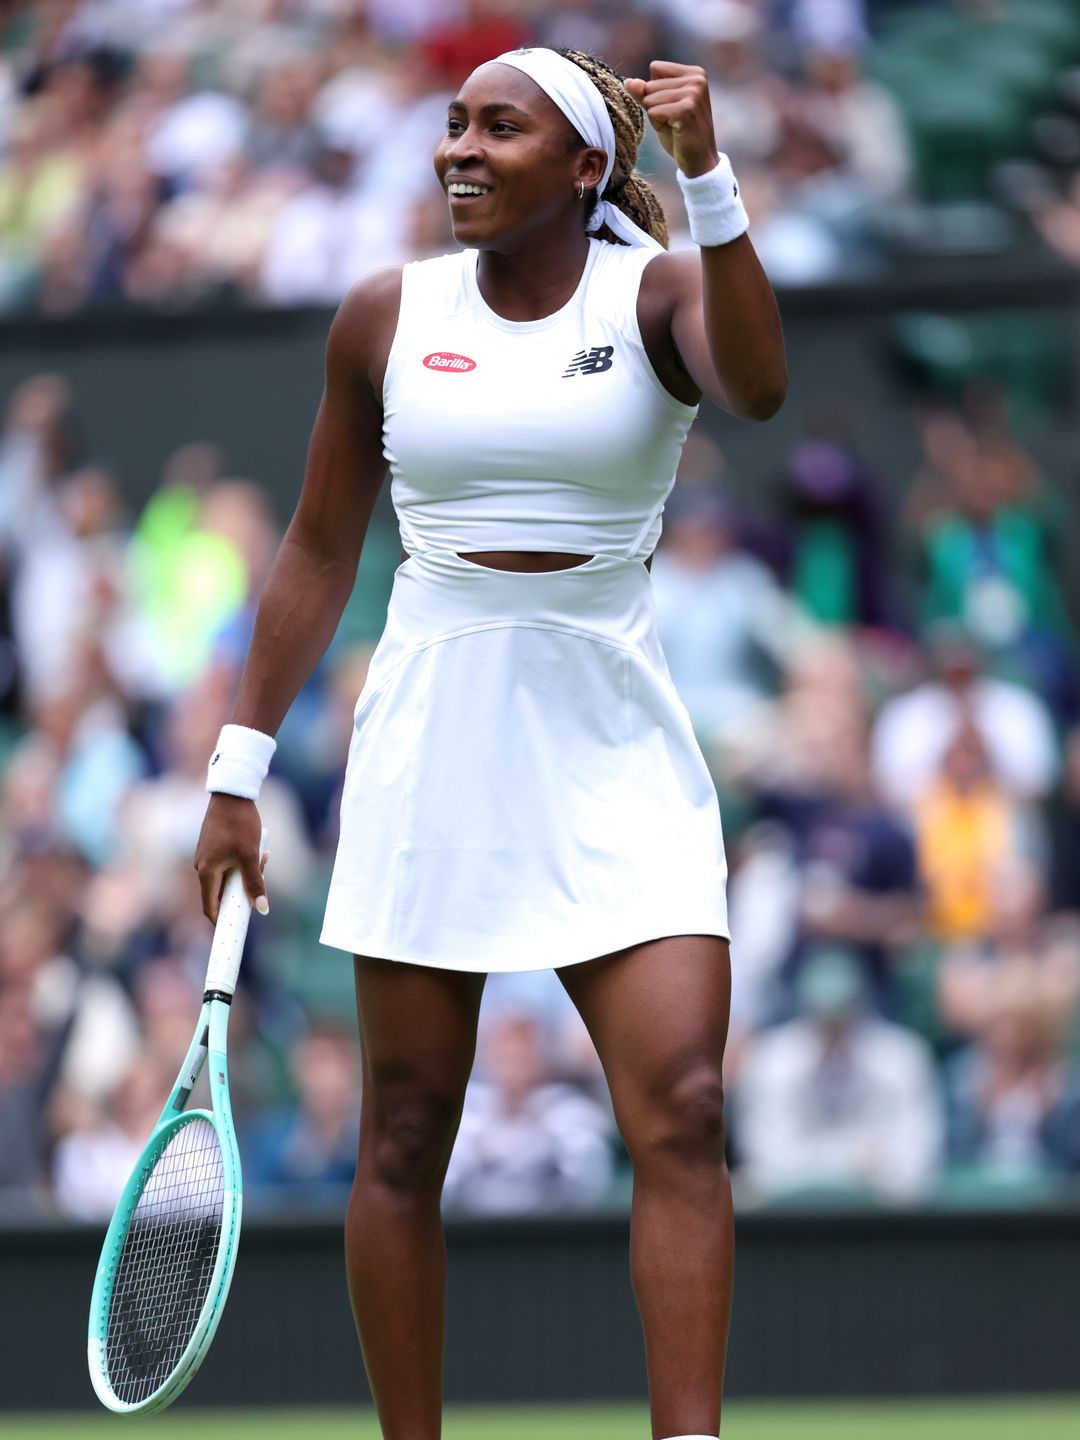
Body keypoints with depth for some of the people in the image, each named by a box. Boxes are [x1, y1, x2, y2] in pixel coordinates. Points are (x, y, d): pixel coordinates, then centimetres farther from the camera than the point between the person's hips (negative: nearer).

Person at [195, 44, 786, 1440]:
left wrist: (708, 179, -34)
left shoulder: (656, 293, -1)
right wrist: (237, 772, 10)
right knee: (404, 1138, 2)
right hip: (431, 742, 1)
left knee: (681, 1113, -13)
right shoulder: (384, 316, 5)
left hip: (614, 750, -1)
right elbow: (318, 551, 12)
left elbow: (756, 387, -25)